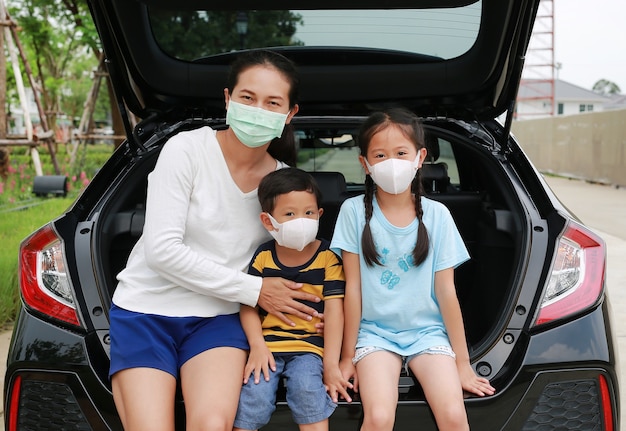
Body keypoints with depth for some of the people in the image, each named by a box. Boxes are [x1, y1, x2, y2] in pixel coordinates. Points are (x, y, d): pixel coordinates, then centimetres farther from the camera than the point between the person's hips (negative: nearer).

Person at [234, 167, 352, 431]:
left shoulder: (328, 257, -1)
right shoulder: (263, 256, 6)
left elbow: (334, 311, -5)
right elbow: (248, 305, 5)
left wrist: (331, 365, -10)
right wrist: (257, 345, -11)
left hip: (308, 346, -1)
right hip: (267, 345, 2)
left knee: (307, 388, -29)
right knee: (253, 396, -21)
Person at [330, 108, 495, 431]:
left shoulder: (436, 214, -2)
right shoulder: (354, 211, -5)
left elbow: (446, 290, -1)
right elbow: (353, 288, -4)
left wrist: (462, 362, 0)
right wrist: (347, 357, 0)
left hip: (427, 331, 1)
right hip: (375, 332, -1)